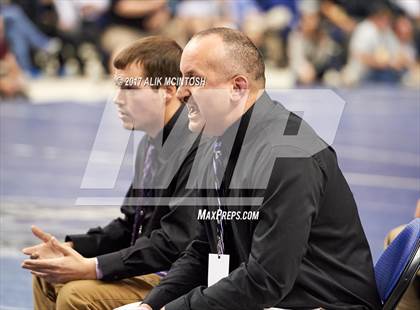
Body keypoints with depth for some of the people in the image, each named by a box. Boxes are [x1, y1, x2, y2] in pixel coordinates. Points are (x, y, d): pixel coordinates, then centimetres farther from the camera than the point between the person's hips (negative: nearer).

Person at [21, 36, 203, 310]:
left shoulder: (199, 148, -22)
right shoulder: (151, 143, 10)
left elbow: (176, 244, -25)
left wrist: (93, 267, -24)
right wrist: (70, 248, 2)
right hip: (148, 269, 10)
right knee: (47, 278, 13)